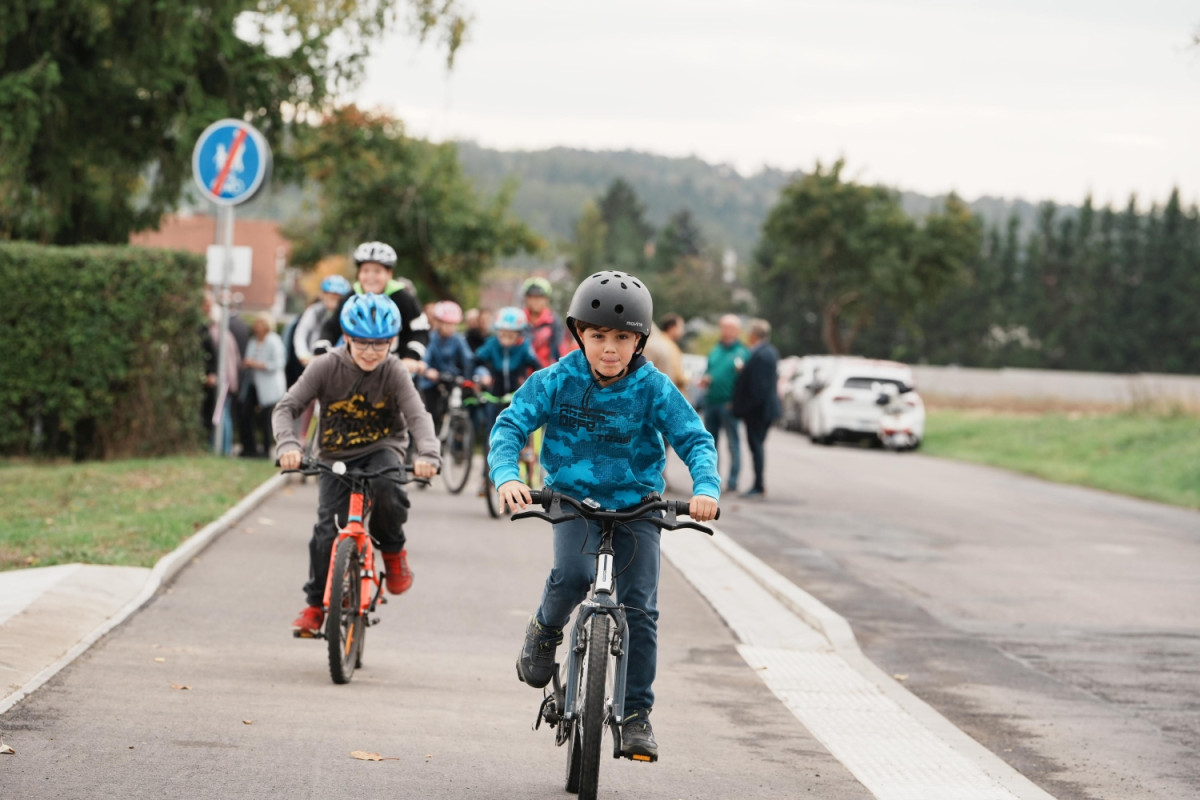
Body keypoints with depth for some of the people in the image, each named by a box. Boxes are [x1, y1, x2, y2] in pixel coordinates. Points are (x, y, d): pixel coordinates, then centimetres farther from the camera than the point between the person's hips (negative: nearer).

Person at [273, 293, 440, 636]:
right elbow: (287, 407, -15)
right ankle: (315, 604, 5)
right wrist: (288, 444, -35)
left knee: (385, 488, -34)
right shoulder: (327, 367, -14)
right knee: (327, 529, -14)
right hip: (336, 457, 1)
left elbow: (418, 415, -24)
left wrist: (427, 454, -44)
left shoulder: (394, 371, -14)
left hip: (383, 448, -1)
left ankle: (393, 550, -4)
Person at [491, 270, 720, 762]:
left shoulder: (654, 389, -9)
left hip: (636, 507, 1)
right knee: (573, 574, -29)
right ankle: (546, 630, 5)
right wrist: (506, 475, -30)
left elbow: (695, 440, -9)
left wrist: (705, 488, -29)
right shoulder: (557, 381, -9)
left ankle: (636, 712, 6)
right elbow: (510, 425, -11)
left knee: (640, 608, -8)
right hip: (573, 500, -1)